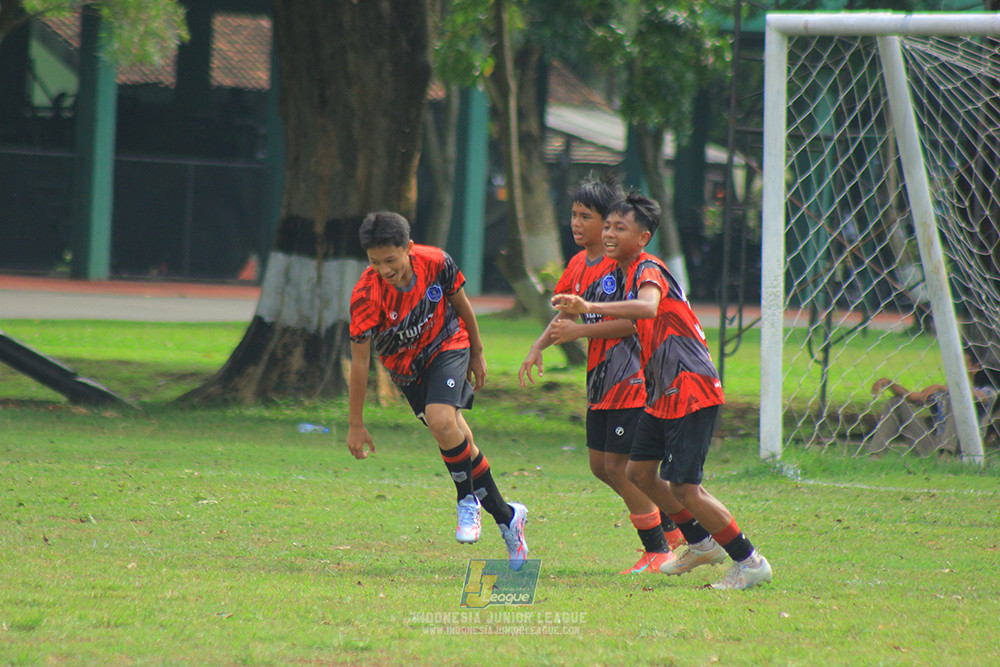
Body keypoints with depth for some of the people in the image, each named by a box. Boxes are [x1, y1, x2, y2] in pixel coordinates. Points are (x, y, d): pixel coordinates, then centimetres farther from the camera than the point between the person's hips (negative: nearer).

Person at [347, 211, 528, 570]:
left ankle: (469, 501, -4)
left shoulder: (436, 263, -22)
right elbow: (359, 360, -20)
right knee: (459, 443, 5)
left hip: (448, 345, -1)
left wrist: (477, 353, 11)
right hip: (407, 368, 1)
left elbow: (461, 304, -1)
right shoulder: (365, 297, -26)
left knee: (440, 420, -27)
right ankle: (507, 516, 22)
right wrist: (356, 424, -17)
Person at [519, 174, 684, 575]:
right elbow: (565, 316, 18)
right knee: (600, 465, 12)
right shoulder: (578, 264, 10)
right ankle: (669, 527, 28)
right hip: (601, 379, 9)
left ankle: (658, 550, 4)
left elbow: (634, 321, -22)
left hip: (631, 378, -9)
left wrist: (580, 330, -23)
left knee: (618, 466, -9)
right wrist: (538, 348, 2)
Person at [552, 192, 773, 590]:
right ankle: (701, 543, 28)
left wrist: (590, 308, -49)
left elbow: (648, 307, -39)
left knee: (683, 486, -11)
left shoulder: (648, 269, -16)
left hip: (690, 389, -10)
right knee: (639, 472, 14)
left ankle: (750, 562, 0)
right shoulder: (631, 272, 14)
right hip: (664, 393, 10)